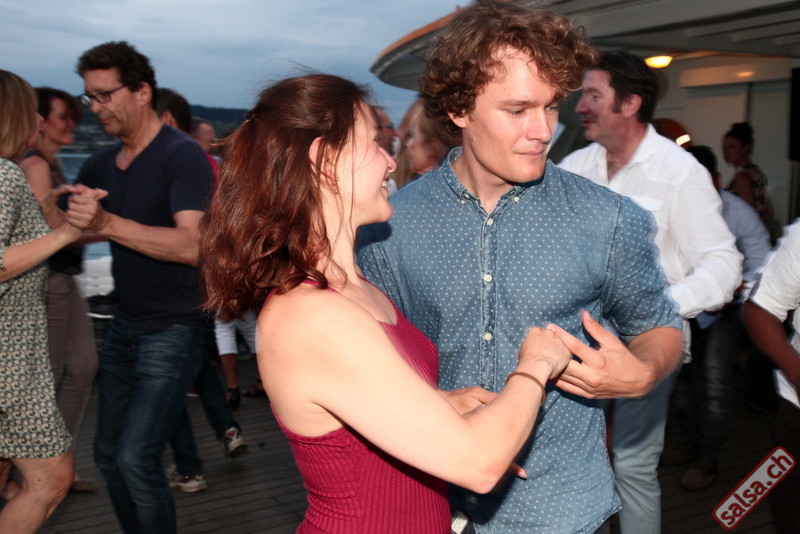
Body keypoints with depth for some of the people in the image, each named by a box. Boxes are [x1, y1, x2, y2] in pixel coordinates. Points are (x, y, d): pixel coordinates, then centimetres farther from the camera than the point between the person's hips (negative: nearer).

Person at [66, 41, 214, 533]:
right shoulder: (101, 164, 10)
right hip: (124, 327, 8)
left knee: (136, 459, -13)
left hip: (175, 330, -8)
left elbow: (192, 245, -26)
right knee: (108, 455, 15)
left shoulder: (183, 155, -13)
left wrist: (108, 224, -34)